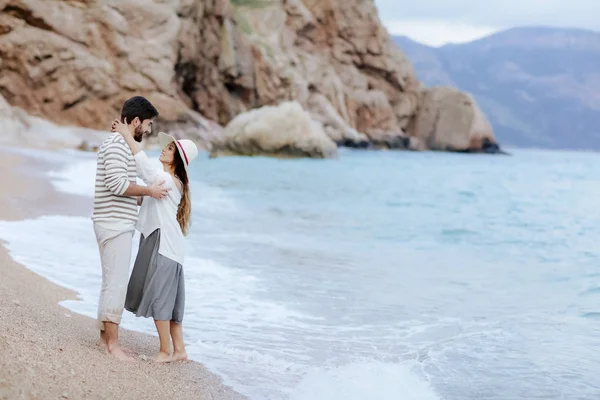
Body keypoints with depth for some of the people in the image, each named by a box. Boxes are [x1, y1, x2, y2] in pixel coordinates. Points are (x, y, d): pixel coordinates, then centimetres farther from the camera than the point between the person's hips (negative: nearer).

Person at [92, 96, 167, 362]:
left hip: (119, 225, 11)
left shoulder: (122, 145, 19)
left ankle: (105, 338, 20)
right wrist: (149, 191, -14)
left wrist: (143, 197, 19)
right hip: (115, 224, -11)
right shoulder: (116, 145, -14)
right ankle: (112, 343, -4)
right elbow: (117, 183, -23)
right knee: (116, 283, -8)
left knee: (112, 283, 14)